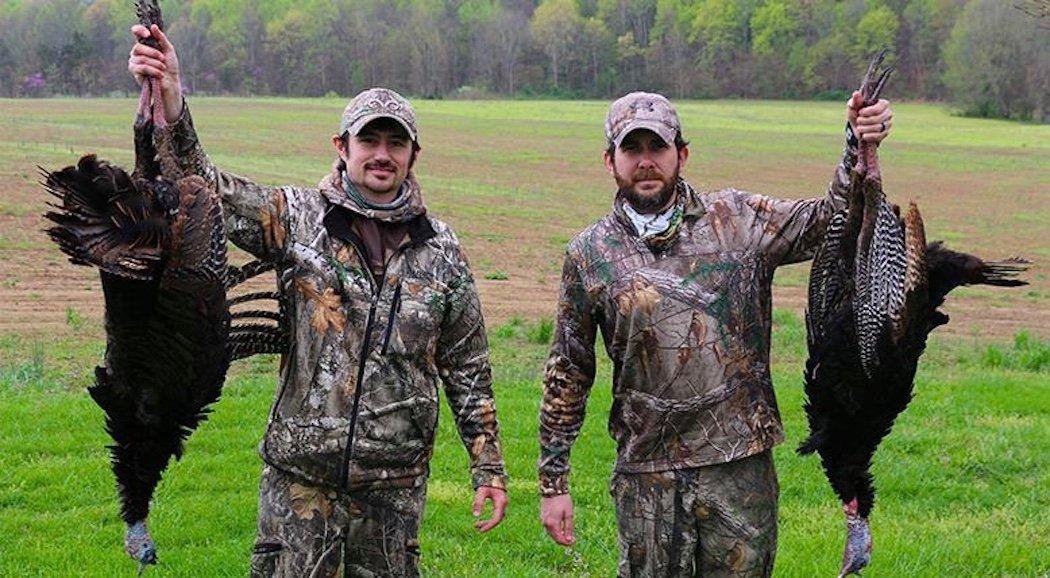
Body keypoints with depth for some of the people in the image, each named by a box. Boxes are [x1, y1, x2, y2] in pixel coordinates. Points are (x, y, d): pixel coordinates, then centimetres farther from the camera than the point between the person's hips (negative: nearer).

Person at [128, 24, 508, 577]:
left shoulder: (441, 250, 4)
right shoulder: (297, 219, -2)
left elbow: (469, 371, 9)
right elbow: (208, 190, -16)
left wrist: (489, 469, 7)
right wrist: (170, 103, -34)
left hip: (397, 484, 2)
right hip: (300, 475, -1)